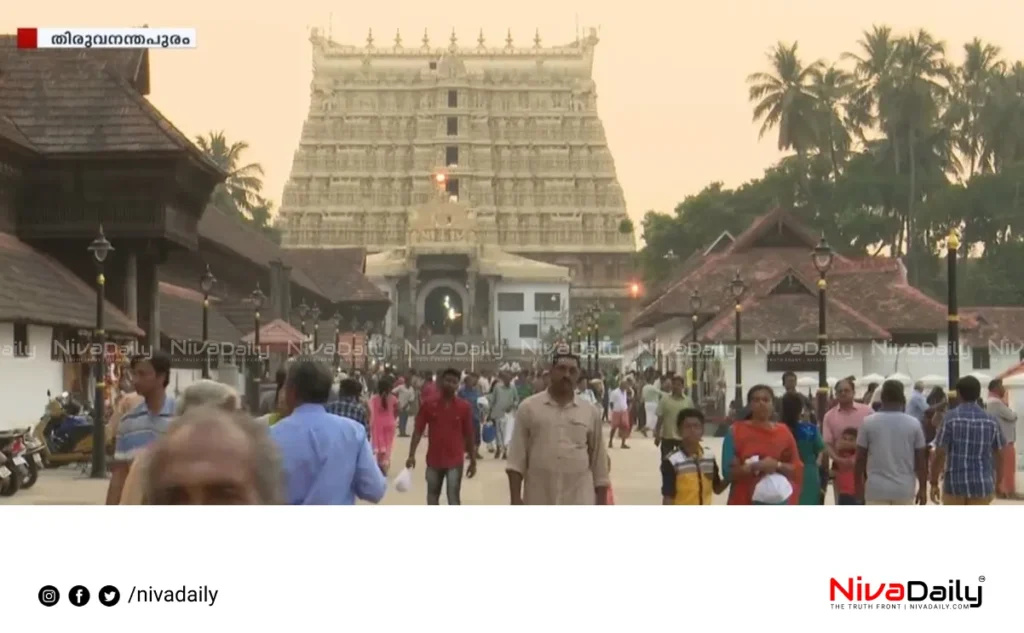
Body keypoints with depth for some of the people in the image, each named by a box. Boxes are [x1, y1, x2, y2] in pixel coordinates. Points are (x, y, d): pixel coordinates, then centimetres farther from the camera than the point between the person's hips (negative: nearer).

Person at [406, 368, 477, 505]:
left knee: (453, 498, -3)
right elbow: (418, 431, -1)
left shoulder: (465, 407, -3)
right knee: (432, 496, 15)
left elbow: (469, 435, 3)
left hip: (455, 461, -2)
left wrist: (473, 461, 4)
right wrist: (412, 455, -9)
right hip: (434, 460, 2)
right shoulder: (428, 405, -3)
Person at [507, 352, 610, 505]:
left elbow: (599, 461, 9)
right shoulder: (529, 407, 1)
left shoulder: (590, 412, 5)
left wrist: (601, 504, 6)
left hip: (579, 501, 1)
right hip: (539, 501, -1)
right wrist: (515, 499, -6)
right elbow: (517, 458, 1)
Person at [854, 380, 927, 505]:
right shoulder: (914, 424, -1)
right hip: (904, 489, 1)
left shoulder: (868, 422, -3)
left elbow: (860, 458, -1)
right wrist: (923, 489, 9)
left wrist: (859, 487, 9)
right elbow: (921, 460, 0)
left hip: (876, 489, -1)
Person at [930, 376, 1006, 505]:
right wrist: (997, 483, 21)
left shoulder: (951, 417, -6)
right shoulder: (990, 420, 3)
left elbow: (940, 453, -10)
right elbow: (998, 455, 9)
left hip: (955, 482, -2)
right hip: (982, 484, 2)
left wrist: (934, 483, -2)